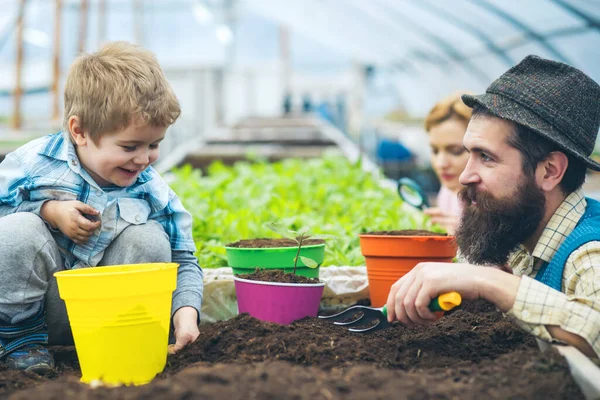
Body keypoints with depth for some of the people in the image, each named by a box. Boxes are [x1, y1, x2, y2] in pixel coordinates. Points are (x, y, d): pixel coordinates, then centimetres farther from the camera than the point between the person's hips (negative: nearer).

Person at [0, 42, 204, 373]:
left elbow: (184, 262, 0)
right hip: (27, 298, -2)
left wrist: (186, 310, -19)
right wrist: (48, 211, -22)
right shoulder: (35, 161, -14)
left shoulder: (153, 192, -6)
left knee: (150, 238, -20)